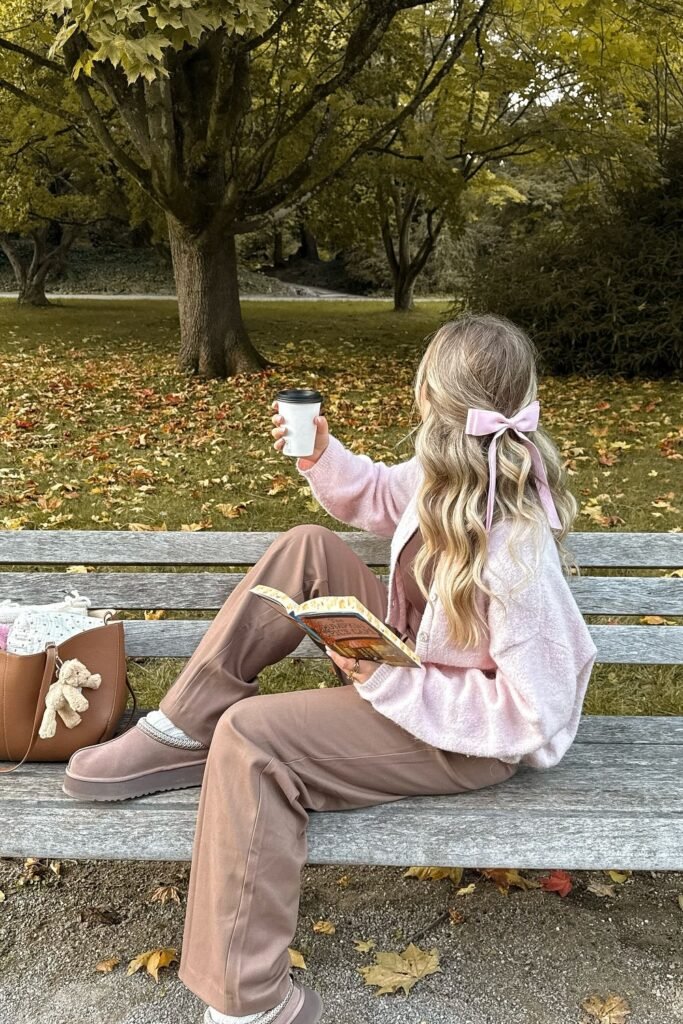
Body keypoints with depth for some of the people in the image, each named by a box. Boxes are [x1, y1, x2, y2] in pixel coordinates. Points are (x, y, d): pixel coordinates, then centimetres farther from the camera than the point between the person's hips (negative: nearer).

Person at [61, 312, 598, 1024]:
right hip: (410, 657, 9)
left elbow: (536, 713, -27)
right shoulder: (455, 480, -8)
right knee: (307, 549, -4)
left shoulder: (516, 558, -33)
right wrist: (321, 456, -5)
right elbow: (377, 497, 14)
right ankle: (182, 734, 0)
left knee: (250, 734, -22)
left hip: (470, 737, -9)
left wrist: (392, 683, -30)